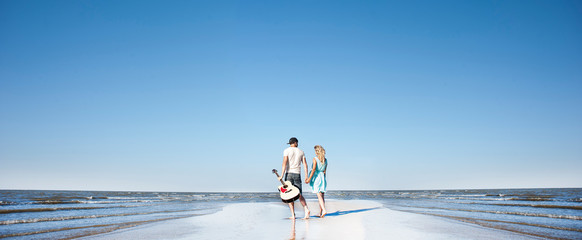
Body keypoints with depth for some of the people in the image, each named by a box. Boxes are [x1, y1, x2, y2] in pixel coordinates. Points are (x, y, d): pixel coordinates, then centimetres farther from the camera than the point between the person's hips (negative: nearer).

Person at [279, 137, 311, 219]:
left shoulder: (287, 150, 1)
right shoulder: (301, 151, 12)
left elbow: (284, 163, -11)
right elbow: (305, 164, 5)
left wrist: (282, 175, -14)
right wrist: (306, 176, 4)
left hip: (289, 173, -3)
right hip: (297, 174, 3)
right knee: (299, 195, 8)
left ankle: (293, 215, -3)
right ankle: (306, 209, -14)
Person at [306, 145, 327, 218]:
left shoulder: (315, 159, -8)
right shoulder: (325, 160, 8)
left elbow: (314, 169, -16)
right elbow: (324, 171, 10)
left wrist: (309, 178, -16)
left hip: (316, 177, -5)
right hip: (322, 177, 5)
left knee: (319, 195, -7)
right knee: (322, 196, 7)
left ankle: (324, 210, -21)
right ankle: (320, 213, 11)